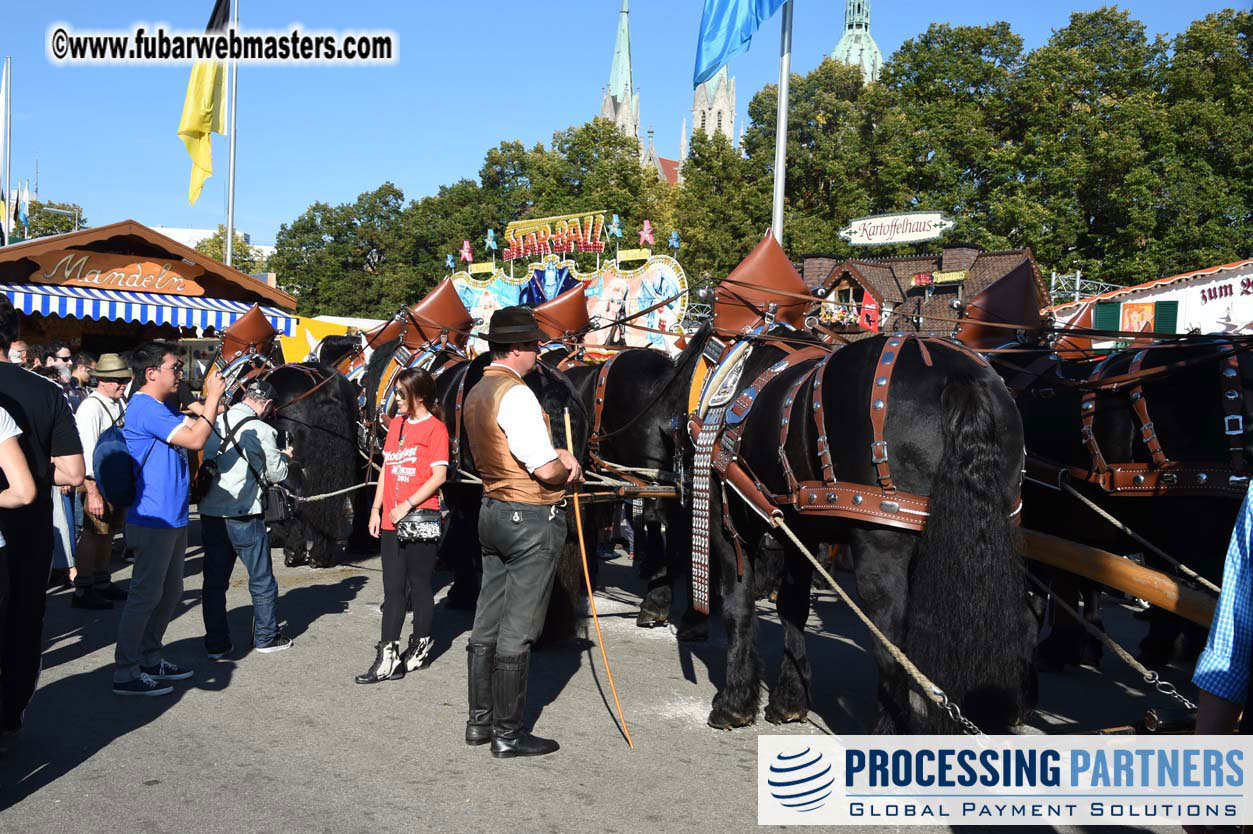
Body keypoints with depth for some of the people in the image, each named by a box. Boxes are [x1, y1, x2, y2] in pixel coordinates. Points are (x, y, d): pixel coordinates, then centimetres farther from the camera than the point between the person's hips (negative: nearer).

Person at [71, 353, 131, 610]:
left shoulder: (119, 403, 8)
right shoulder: (91, 408, -18)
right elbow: (86, 452, -22)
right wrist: (92, 492, -24)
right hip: (99, 483, -9)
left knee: (109, 532, 18)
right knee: (92, 534, -4)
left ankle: (101, 583, 32)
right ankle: (82, 591, 6)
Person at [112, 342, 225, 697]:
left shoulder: (162, 409, 16)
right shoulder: (145, 408, -17)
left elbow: (194, 426, 18)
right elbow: (195, 439, -23)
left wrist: (214, 396, 7)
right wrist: (213, 397, -16)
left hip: (172, 519, 11)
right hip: (153, 520, -10)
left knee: (170, 591, 18)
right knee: (145, 595, -4)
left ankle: (150, 659, 30)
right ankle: (126, 673, 3)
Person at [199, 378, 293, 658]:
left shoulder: (215, 423, 5)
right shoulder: (261, 430, -10)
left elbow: (204, 462, 15)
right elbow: (277, 474, -3)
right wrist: (284, 457, 18)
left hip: (210, 513, 5)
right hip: (244, 515, -5)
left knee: (214, 581, 11)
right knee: (262, 580, 11)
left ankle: (216, 644, 16)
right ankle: (267, 637, 20)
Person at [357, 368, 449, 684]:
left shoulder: (434, 428, -7)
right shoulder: (396, 424, 14)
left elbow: (439, 476, -12)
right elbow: (386, 469, 16)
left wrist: (407, 505, -16)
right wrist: (376, 510, 11)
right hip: (391, 522, 6)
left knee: (419, 588, 5)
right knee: (393, 589, 5)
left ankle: (419, 650, 19)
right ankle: (387, 657, 6)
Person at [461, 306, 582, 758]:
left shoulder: (476, 394, 11)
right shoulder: (516, 394, -19)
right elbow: (546, 471, -21)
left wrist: (559, 455, 8)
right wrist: (569, 468, 0)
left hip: (493, 513, 9)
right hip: (532, 519, -9)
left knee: (487, 623, 14)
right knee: (517, 631, -1)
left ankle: (480, 721, 25)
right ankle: (508, 734, 9)